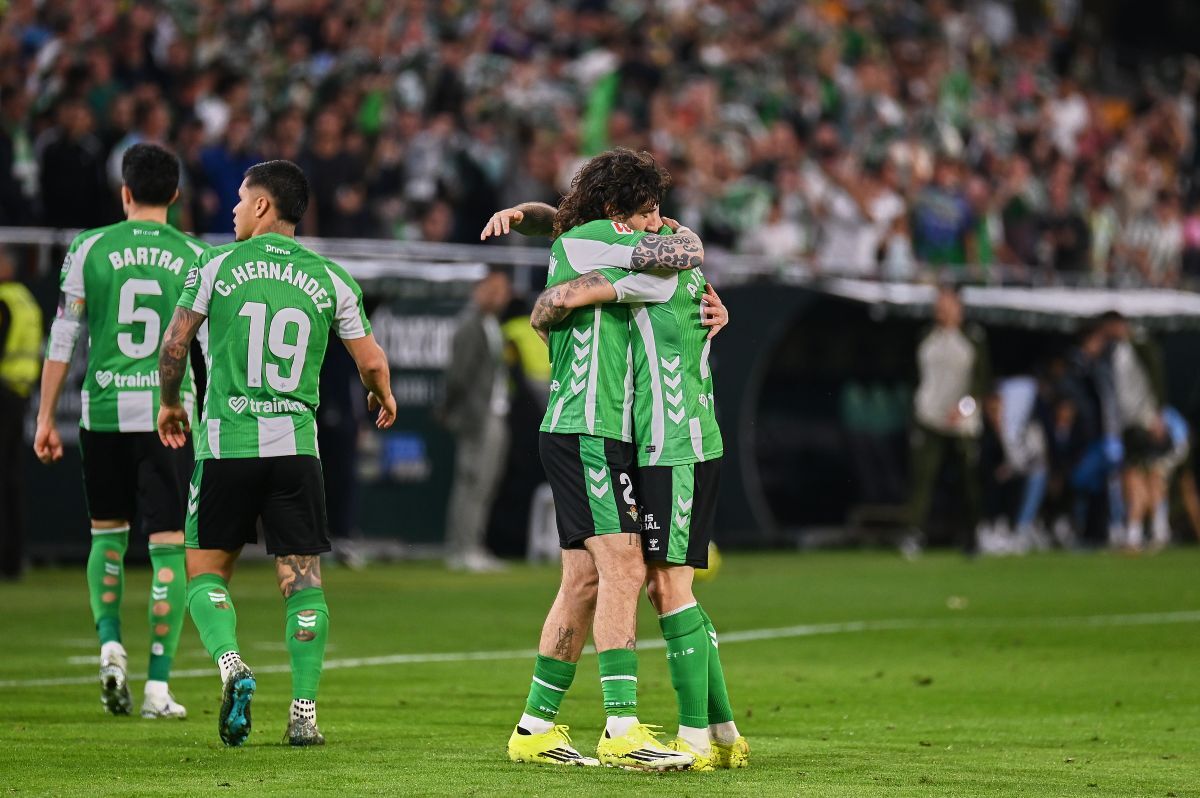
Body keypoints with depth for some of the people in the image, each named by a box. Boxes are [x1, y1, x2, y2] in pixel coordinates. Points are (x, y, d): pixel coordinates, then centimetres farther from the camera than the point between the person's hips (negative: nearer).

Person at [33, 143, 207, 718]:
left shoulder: (90, 248, 2)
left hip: (103, 411, 1)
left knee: (107, 534, 20)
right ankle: (158, 685, -3)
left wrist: (46, 417, 7)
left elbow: (63, 338, 2)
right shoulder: (195, 258, 2)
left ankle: (110, 645, 1)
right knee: (167, 545, 1)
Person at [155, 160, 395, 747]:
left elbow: (174, 344, 3)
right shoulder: (330, 280, 6)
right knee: (302, 578, 4)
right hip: (296, 446, 1)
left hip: (225, 444, -1)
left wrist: (169, 404, 21)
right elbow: (371, 362, 8)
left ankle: (230, 665, -14)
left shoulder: (216, 267, 0)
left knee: (206, 570, 11)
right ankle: (304, 713, -2)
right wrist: (382, 397, 31)